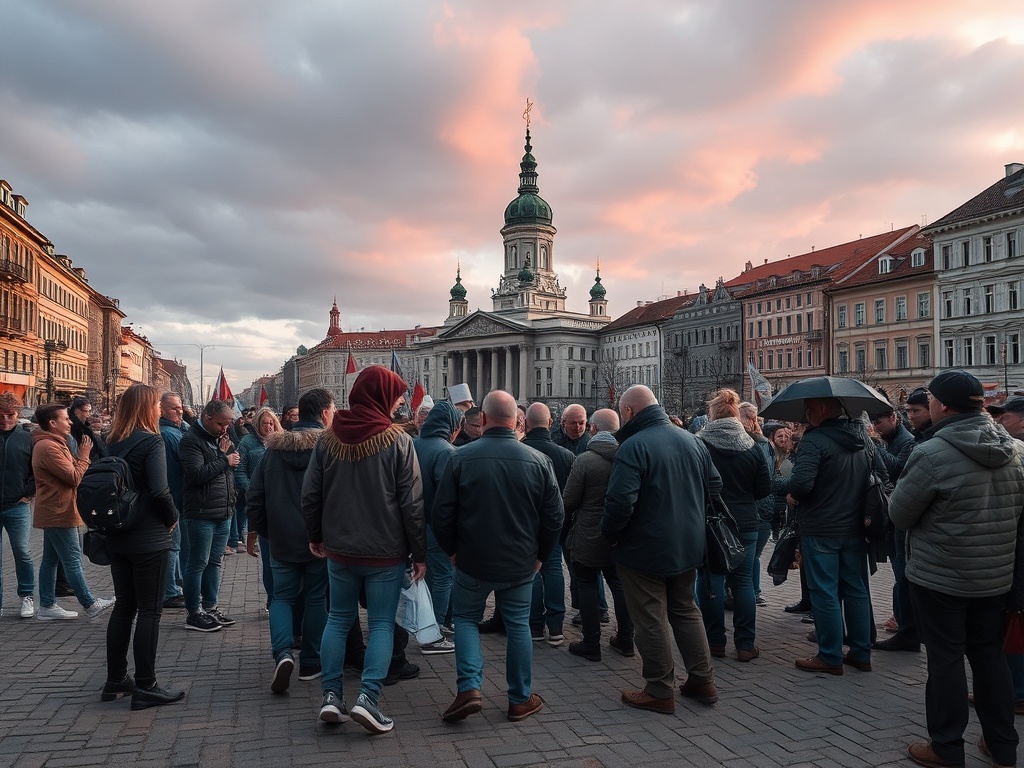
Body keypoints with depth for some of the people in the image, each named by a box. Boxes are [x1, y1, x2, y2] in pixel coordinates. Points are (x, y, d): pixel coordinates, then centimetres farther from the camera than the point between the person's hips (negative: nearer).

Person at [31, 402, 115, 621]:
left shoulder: (51, 444, 14)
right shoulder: (48, 447, -20)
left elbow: (68, 472, 15)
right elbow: (74, 478, -21)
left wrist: (80, 459, 1)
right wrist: (84, 456, -9)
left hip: (53, 512, 11)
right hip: (59, 513, -11)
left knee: (50, 559, 13)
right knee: (72, 560, -4)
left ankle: (47, 606, 19)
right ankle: (90, 605, 2)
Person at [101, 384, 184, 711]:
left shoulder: (114, 444, 7)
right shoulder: (151, 442, -14)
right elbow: (159, 491, -22)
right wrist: (173, 518, -6)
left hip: (118, 536, 7)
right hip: (149, 538, -7)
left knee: (124, 606, 16)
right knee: (149, 611, 0)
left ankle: (115, 680, 25)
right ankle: (145, 687, 5)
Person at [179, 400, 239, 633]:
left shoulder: (221, 438, 15)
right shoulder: (191, 440, -11)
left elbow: (233, 468, 15)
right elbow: (197, 474, -22)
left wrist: (226, 453, -3)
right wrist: (224, 460, -15)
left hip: (223, 512, 8)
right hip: (202, 513, -8)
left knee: (214, 561, 15)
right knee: (198, 563, 0)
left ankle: (211, 607, 24)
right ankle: (194, 614, 9)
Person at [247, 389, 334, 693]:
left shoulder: (274, 446, 3)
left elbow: (255, 493, 6)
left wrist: (254, 531, 15)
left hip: (282, 538, 3)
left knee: (283, 596, 12)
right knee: (315, 598, 11)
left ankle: (283, 652, -9)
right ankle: (310, 663, 18)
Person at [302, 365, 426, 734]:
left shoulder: (328, 439, -1)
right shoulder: (397, 440, -13)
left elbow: (310, 494, 4)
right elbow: (412, 503, -12)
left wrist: (315, 536, 18)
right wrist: (419, 553, -4)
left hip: (339, 550, 4)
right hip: (385, 551, -4)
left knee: (339, 619, 16)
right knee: (381, 623, 6)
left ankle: (331, 696, 16)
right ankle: (368, 697, -2)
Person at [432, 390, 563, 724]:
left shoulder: (461, 457, -12)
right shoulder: (538, 460, -8)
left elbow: (442, 514, -7)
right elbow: (554, 517, -1)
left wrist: (452, 549, 10)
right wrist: (540, 554, 13)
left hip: (473, 561, -1)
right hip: (521, 564, 1)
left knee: (466, 618, 17)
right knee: (518, 625, 14)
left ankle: (469, 687, 3)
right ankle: (521, 699, 23)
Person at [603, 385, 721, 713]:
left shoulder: (633, 446, -21)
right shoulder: (692, 441, 2)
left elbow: (621, 501, -29)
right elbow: (714, 485, 12)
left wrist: (610, 534, -12)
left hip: (645, 550, -7)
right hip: (688, 547, 7)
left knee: (651, 620, 5)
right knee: (686, 611, 21)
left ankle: (660, 691, 15)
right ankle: (703, 680, 27)